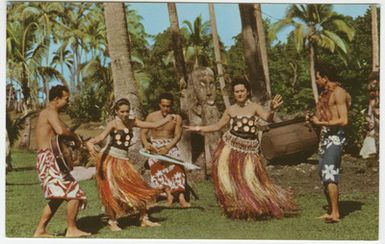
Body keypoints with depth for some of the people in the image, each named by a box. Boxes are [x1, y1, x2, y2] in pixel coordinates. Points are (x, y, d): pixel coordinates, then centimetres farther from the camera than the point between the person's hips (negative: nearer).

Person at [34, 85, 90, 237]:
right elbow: (61, 130, -30)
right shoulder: (51, 112, -11)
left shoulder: (45, 113, 22)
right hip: (50, 160, -11)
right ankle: (72, 230, -4)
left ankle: (40, 231, 17)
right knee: (74, 193, -8)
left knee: (58, 198, 17)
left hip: (45, 161, 11)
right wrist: (75, 137, -14)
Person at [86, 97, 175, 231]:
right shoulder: (113, 124, -10)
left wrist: (167, 118, 16)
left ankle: (144, 219, 17)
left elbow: (154, 125, 17)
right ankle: (112, 222, 10)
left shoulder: (132, 122, 9)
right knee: (112, 192, -6)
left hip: (123, 160, 6)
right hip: (109, 159, -6)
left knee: (138, 188, 5)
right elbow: (102, 136, -29)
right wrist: (90, 142, -47)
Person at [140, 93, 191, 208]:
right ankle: (168, 193, -32)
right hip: (155, 145, 0)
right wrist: (146, 143, -23)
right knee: (157, 163, -28)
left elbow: (178, 136, -5)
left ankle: (181, 198, -31)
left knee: (176, 165, -23)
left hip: (171, 145, 0)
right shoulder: (152, 117, -1)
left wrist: (167, 148, -21)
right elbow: (143, 133, -1)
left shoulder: (177, 118, 0)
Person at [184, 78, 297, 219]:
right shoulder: (230, 110, 8)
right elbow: (217, 126, 18)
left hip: (248, 149, -3)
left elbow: (268, 119, -17)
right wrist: (198, 129, 13)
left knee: (249, 179, -7)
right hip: (230, 146, 3)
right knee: (228, 176, -4)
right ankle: (235, 207, 10)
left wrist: (272, 110, -38)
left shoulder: (254, 107, 0)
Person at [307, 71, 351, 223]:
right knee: (324, 173, 9)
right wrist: (313, 119, 1)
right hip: (325, 136, 9)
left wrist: (321, 123, -16)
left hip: (335, 136, -9)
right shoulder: (324, 94, 17)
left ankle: (335, 213, -20)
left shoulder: (338, 93, -9)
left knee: (329, 172, -18)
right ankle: (330, 211, 15)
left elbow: (343, 121, -16)